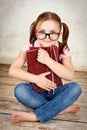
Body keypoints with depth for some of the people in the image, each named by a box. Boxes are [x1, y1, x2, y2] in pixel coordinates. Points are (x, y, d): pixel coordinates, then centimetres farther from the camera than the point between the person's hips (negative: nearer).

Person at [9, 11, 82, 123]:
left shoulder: (63, 50, -10)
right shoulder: (29, 48, -11)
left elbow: (70, 76, -22)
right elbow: (12, 70, -16)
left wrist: (48, 60, -30)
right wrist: (36, 78, -28)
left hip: (55, 92, 1)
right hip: (35, 92, 0)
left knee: (75, 88, -26)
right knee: (20, 90, -30)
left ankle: (35, 116, -29)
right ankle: (61, 108, -22)